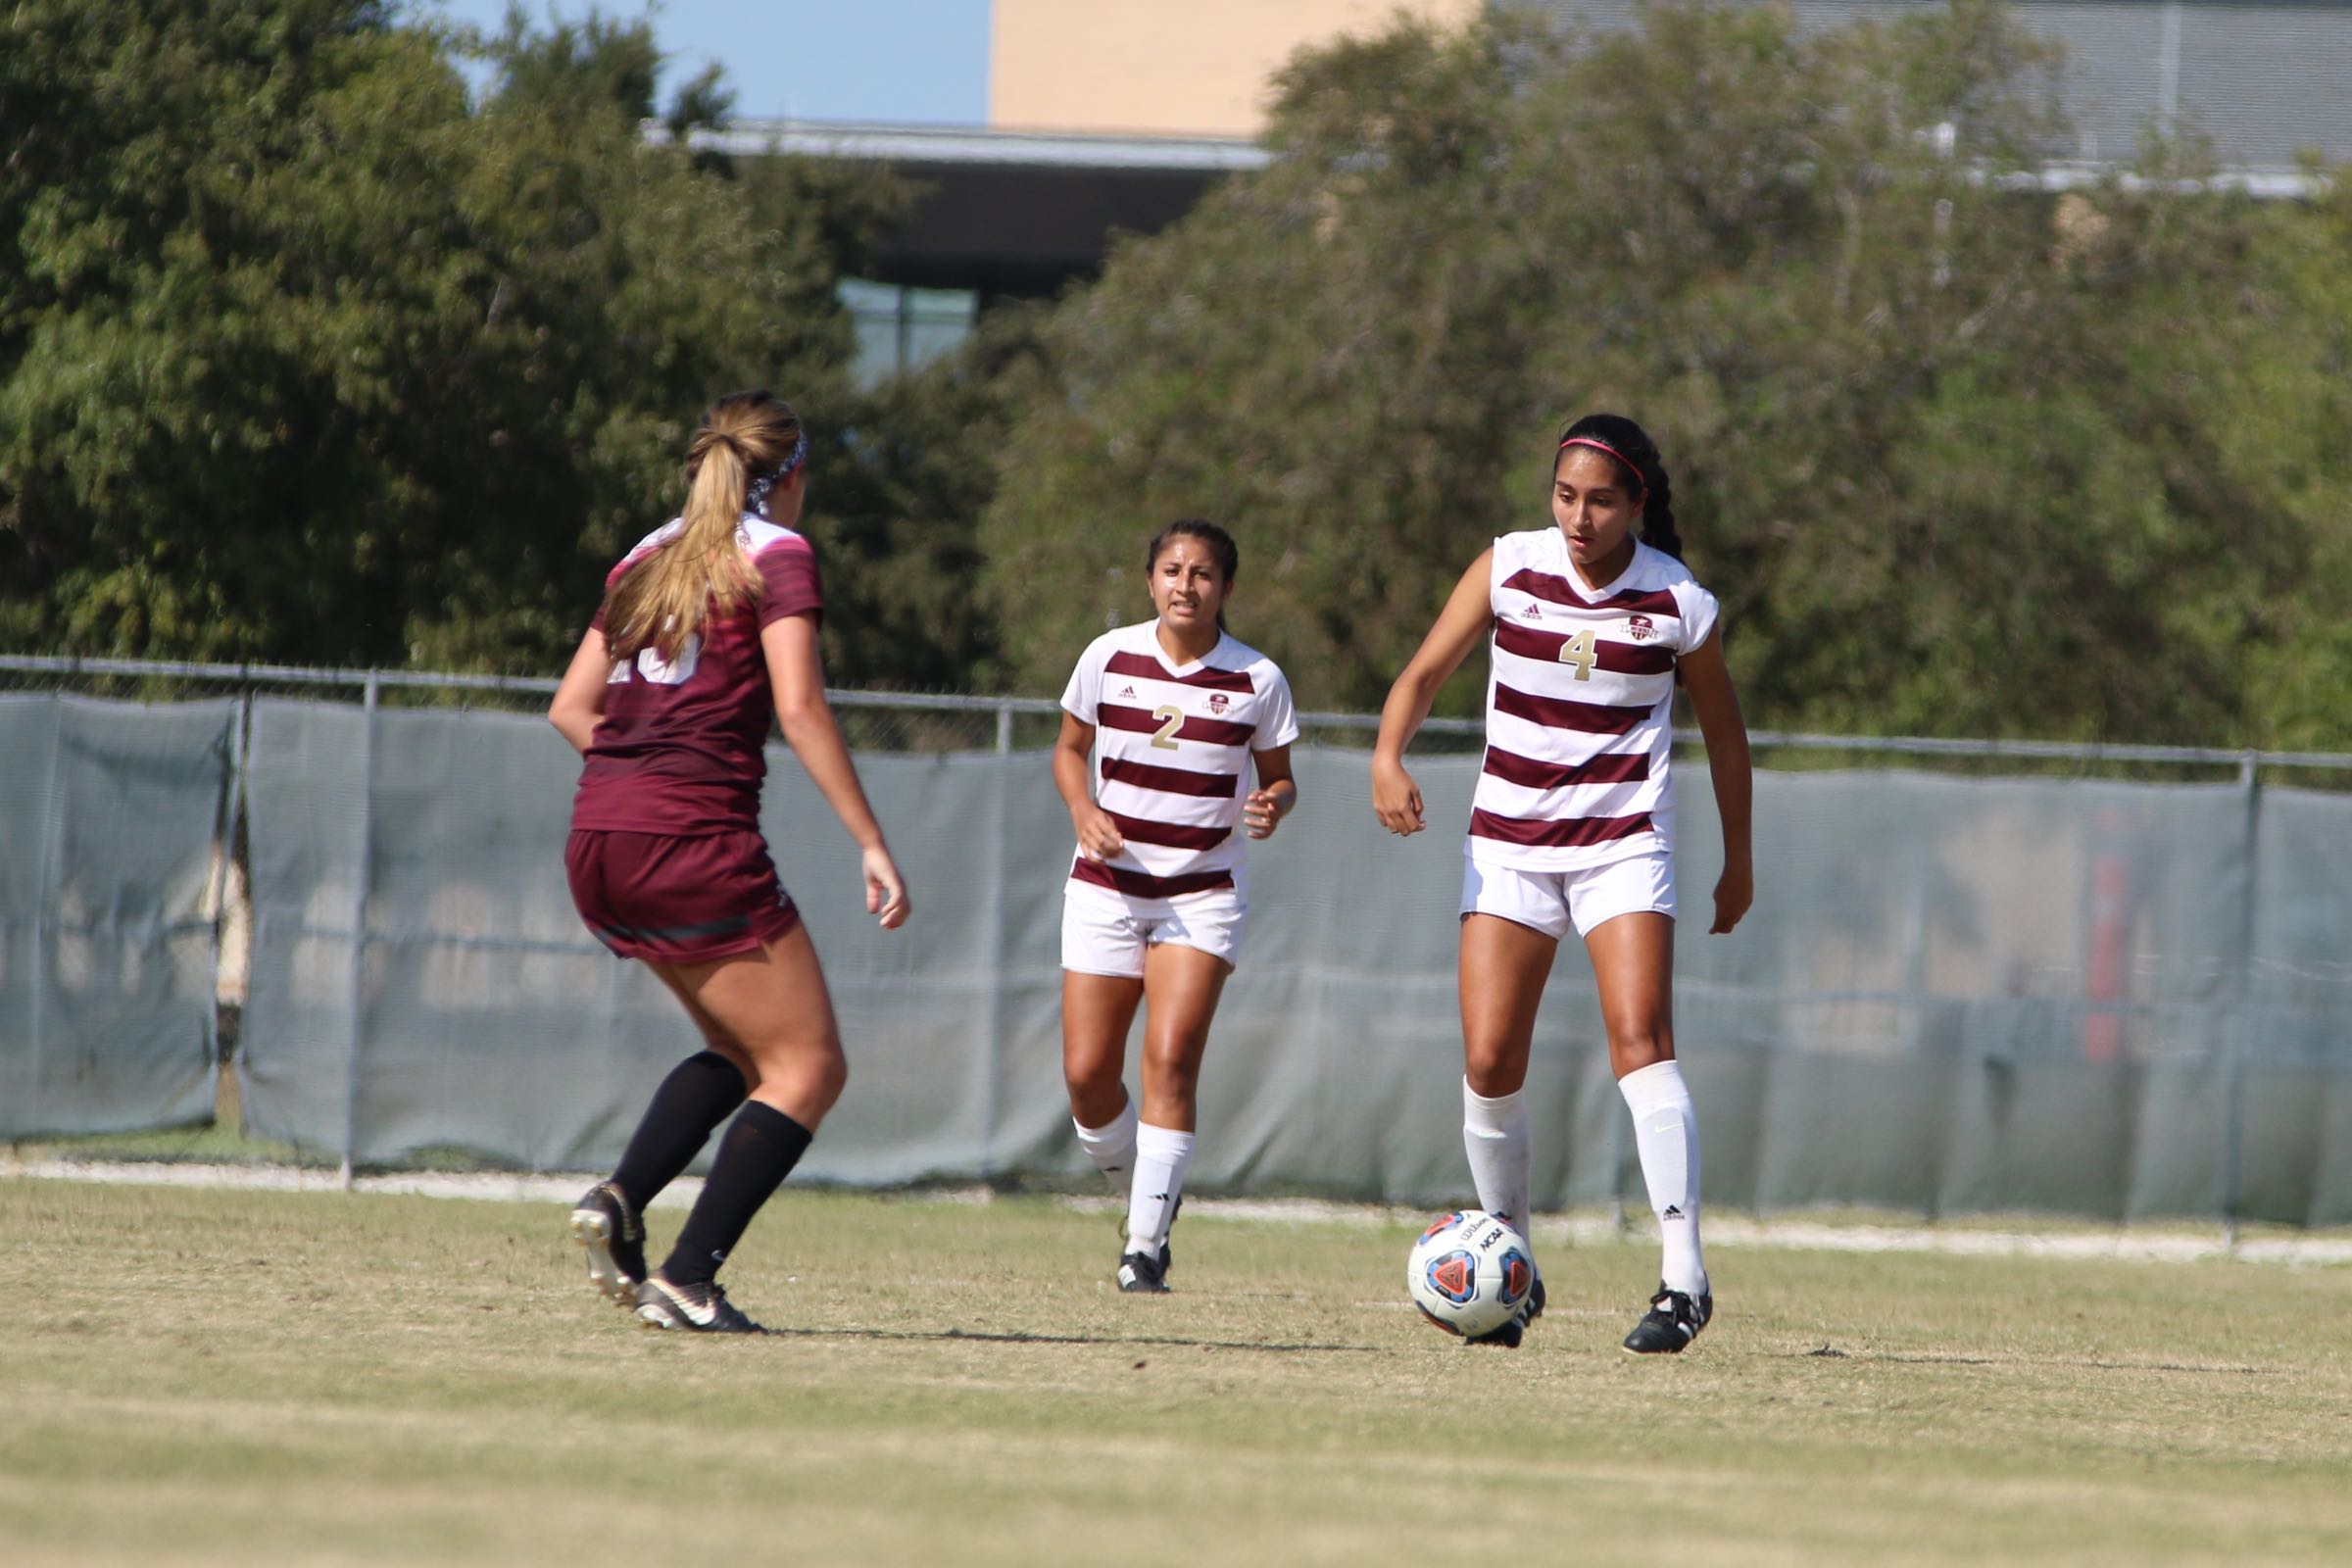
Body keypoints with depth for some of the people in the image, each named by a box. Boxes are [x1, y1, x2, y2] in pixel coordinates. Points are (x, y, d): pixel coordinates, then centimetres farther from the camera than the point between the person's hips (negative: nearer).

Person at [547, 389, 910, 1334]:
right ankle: (686, 1281, -11)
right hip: (696, 844, -7)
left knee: (743, 1048, 22)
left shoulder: (646, 558, 19)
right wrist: (872, 847, -12)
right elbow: (798, 707, -11)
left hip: (597, 846, 7)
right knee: (807, 1069, 1)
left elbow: (572, 706, 17)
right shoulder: (775, 556, -1)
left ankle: (620, 1199, 0)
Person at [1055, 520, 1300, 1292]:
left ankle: (1146, 1243, -14)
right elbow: (1069, 748, 12)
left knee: (1171, 1061, -17)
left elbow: (1278, 774, 7)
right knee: (1087, 1073, -3)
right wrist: (1084, 811, -8)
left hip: (1204, 892, -2)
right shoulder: (1109, 658, -1)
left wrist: (1273, 805, -16)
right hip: (1107, 887, 2)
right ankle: (1138, 1191, 26)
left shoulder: (1257, 680, -5)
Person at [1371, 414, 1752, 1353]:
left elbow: (1723, 732, 9)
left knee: (1639, 1039, -19)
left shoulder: (1681, 605, -5)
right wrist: (1389, 756, -21)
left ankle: (1683, 1276, -22)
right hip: (1508, 843, 2)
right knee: (1488, 1064, -5)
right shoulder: (1509, 569, -3)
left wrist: (1739, 860, 15)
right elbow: (1424, 674, -1)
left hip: (1625, 844, -2)